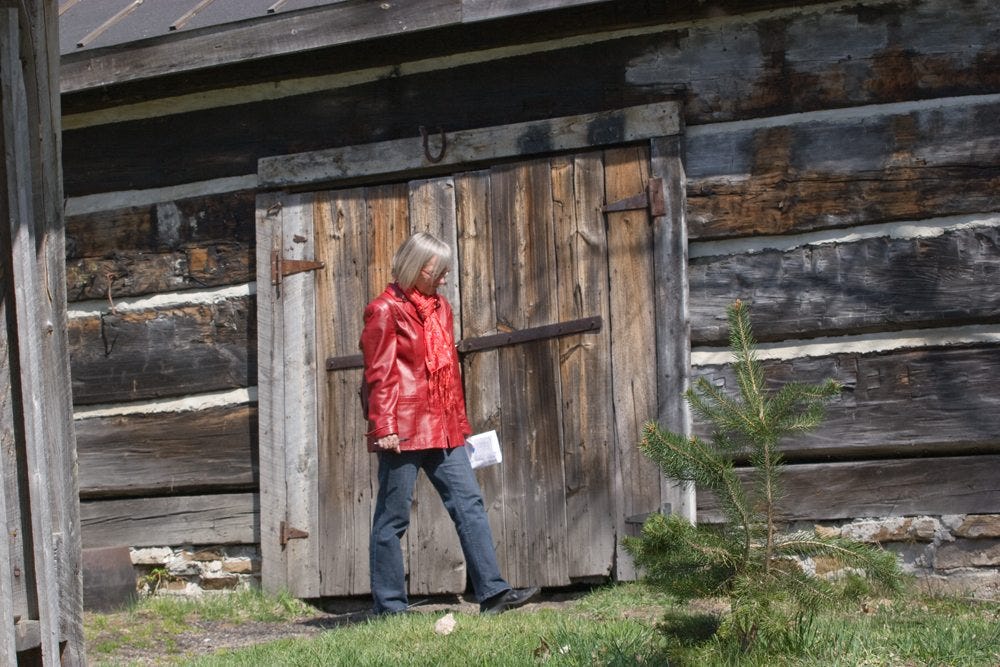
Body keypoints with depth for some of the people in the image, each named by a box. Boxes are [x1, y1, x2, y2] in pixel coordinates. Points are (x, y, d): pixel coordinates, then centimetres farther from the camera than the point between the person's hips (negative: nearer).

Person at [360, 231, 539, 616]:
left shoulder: (440, 308, 16)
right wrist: (383, 428, -15)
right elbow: (379, 375, -9)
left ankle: (492, 592, 0)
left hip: (443, 430, 8)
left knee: (469, 504, 1)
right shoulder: (386, 310, -5)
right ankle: (390, 607, 6)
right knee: (393, 517, 0)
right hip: (403, 431, -7)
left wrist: (460, 422, 18)